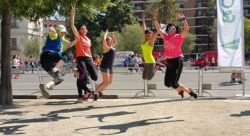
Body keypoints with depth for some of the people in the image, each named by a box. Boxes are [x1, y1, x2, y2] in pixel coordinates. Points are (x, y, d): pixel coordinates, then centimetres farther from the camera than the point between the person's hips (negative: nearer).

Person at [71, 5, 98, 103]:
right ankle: (80, 96, 0)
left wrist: (92, 61, 18)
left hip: (88, 59, 5)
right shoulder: (78, 36, 6)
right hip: (80, 58, -5)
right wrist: (72, 14, -9)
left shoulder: (88, 40, 20)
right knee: (83, 77, -16)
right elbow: (72, 25, -4)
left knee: (95, 77, -5)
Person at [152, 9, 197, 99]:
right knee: (167, 83, 8)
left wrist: (183, 19, -25)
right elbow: (158, 29, 16)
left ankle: (189, 91, 12)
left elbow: (187, 29, -17)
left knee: (174, 84, -11)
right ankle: (180, 90, 35)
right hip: (169, 61, 6)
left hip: (177, 60, -6)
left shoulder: (179, 37, -3)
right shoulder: (165, 37, 10)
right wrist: (154, 18, 11)